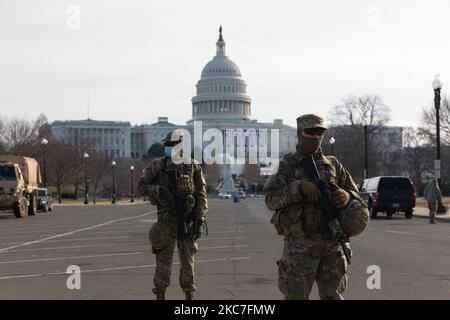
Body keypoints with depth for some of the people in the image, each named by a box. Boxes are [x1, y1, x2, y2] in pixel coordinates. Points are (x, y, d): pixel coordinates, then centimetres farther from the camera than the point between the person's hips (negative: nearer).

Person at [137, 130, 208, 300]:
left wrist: (200, 219, -6)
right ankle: (160, 295, 10)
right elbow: (142, 186, 4)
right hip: (166, 220, 0)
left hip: (188, 221, 0)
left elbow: (201, 196, 2)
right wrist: (157, 190, -16)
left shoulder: (193, 167, 1)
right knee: (163, 260, 1)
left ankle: (190, 295, 13)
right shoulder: (158, 166, 0)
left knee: (188, 260, 4)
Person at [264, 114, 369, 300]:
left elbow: (354, 193, 17)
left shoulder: (333, 165, 14)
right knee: (296, 295, 0)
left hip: (332, 243, 3)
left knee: (333, 296, 7)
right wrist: (299, 187, -21)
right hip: (300, 244, -3)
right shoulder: (287, 166, 4)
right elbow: (271, 199, -6)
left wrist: (347, 196, -8)